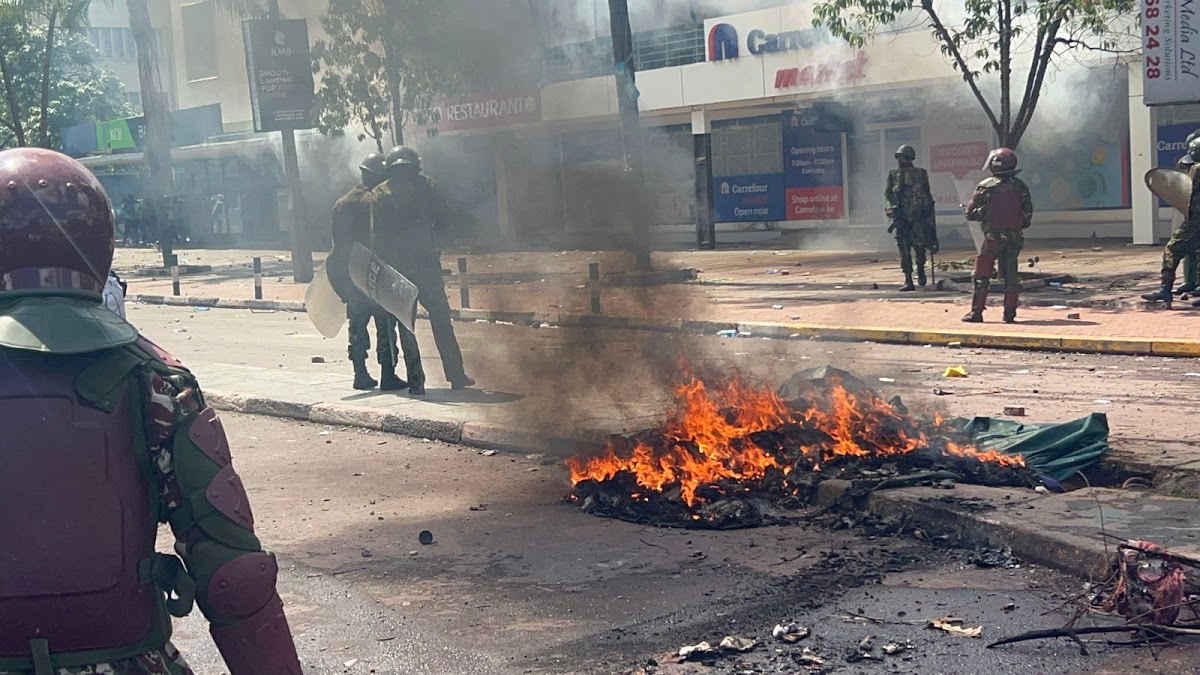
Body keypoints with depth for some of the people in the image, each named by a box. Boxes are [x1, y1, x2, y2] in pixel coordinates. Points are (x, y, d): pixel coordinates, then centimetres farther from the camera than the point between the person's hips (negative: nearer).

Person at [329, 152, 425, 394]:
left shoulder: (342, 204, 9)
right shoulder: (376, 201, -12)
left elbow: (338, 240, 10)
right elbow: (379, 238, -16)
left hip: (350, 274, 7)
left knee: (358, 325, 13)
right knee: (385, 325, -1)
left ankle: (361, 374, 15)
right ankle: (388, 376, -1)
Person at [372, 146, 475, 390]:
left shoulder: (380, 193, 5)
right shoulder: (426, 185, 3)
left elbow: (376, 231, 0)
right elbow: (445, 219, 1)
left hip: (396, 266, 1)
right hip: (426, 261, -1)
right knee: (440, 317, 4)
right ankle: (456, 376, 0)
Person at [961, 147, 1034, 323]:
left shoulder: (986, 186, -9)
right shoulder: (1020, 186, 2)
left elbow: (971, 213, -7)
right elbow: (1028, 214, 4)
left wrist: (966, 209, 15)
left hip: (993, 237, -3)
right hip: (1015, 238, 3)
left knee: (982, 275, 5)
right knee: (1011, 275, 10)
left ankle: (976, 312, 6)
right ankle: (1010, 312, 8)